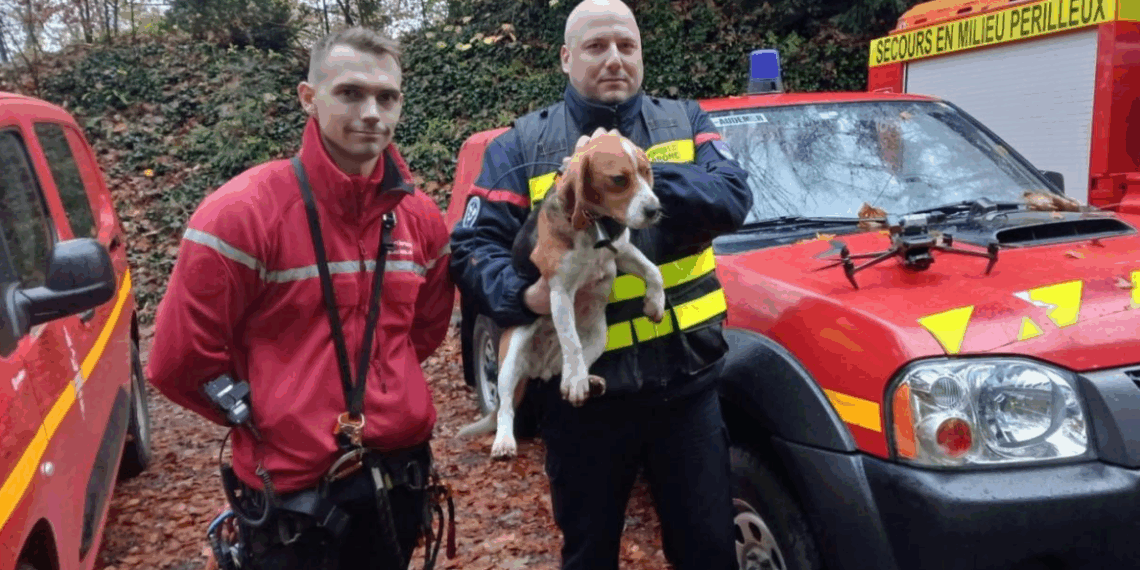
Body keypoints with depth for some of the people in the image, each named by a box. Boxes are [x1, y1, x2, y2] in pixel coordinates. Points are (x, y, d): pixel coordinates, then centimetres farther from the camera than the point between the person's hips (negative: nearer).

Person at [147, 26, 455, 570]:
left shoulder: (420, 216, -1)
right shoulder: (244, 212, -16)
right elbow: (180, 361, -11)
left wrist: (377, 394, 9)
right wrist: (266, 416, 1)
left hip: (401, 469, 5)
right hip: (292, 487, -5)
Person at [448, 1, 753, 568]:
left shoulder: (686, 122, 6)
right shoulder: (522, 145, 1)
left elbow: (733, 197, -11)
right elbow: (472, 249, -5)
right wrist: (526, 295, -25)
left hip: (685, 382, 1)